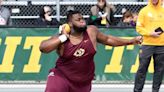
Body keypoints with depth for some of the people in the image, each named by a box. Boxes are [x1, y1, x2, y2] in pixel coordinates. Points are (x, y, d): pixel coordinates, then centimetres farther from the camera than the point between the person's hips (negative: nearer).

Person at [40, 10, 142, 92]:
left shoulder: (91, 31, -5)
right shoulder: (61, 38, -12)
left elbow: (107, 39, 10)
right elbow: (43, 48, -24)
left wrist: (131, 41, 13)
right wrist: (63, 37, -25)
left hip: (83, 82, 3)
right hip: (61, 76, -3)